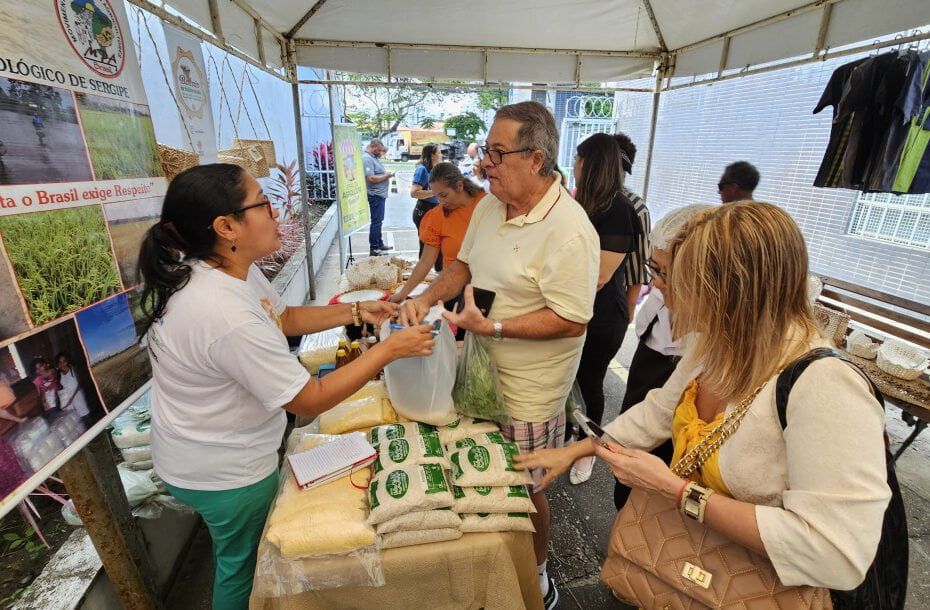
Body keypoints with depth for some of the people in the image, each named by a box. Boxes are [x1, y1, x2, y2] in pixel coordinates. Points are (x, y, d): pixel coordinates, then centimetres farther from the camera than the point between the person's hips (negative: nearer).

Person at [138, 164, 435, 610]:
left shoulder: (228, 270, -8)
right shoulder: (229, 318, -38)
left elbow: (283, 319, 7)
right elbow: (312, 400, -29)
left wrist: (354, 313, -3)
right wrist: (389, 349, -25)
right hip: (225, 473, -8)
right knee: (243, 564, 21)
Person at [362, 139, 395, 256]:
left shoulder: (373, 157, 14)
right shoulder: (366, 158, -17)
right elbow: (371, 178, -24)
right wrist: (386, 176, -15)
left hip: (380, 194, 10)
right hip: (375, 195, -10)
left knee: (379, 220, 17)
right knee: (376, 221, -6)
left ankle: (379, 244, 28)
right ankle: (374, 249, -1)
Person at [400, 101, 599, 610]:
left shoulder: (568, 230, -24)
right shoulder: (490, 204, 3)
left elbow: (572, 321, -23)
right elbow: (466, 265, 11)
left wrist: (494, 327, -27)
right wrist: (427, 298, -5)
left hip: (527, 392, -7)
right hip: (481, 372, 8)